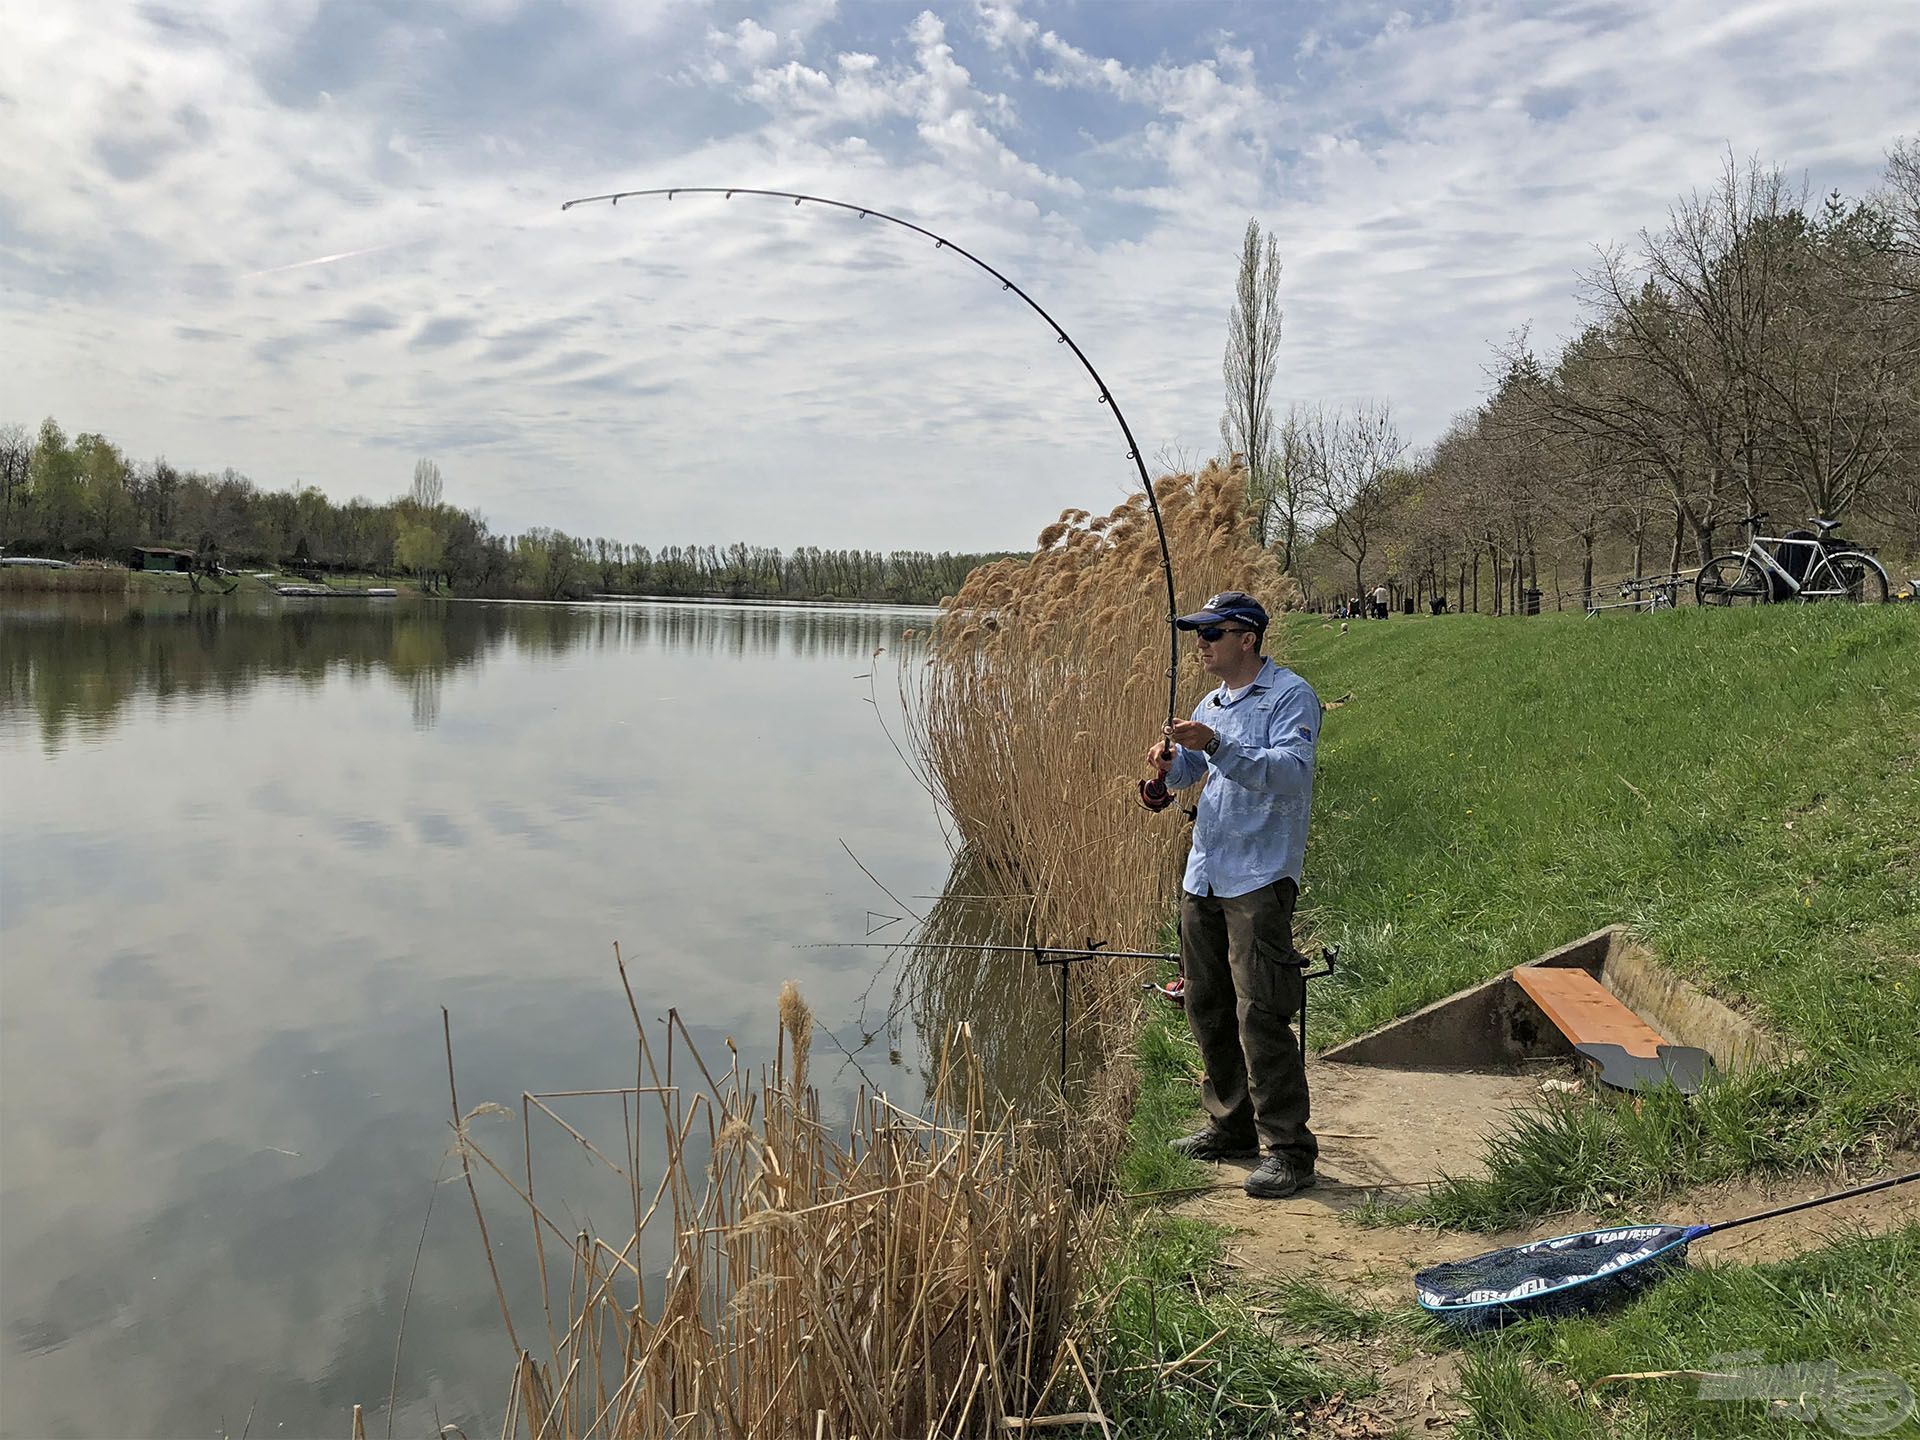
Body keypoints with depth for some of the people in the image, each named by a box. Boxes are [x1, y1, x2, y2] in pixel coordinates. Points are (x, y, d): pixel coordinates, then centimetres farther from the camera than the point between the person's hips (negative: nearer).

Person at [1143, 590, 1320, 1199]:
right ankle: (1232, 1126, 27)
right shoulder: (1212, 703, 17)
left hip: (1259, 879, -8)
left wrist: (1217, 746, -30)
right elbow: (1188, 775, 25)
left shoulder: (1290, 696, -8)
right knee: (1207, 1007, 14)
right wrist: (1170, 764, 2)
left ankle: (1287, 1149, -4)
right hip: (1202, 875, 9)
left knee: (1260, 1016, -11)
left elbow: (1291, 773, -22)